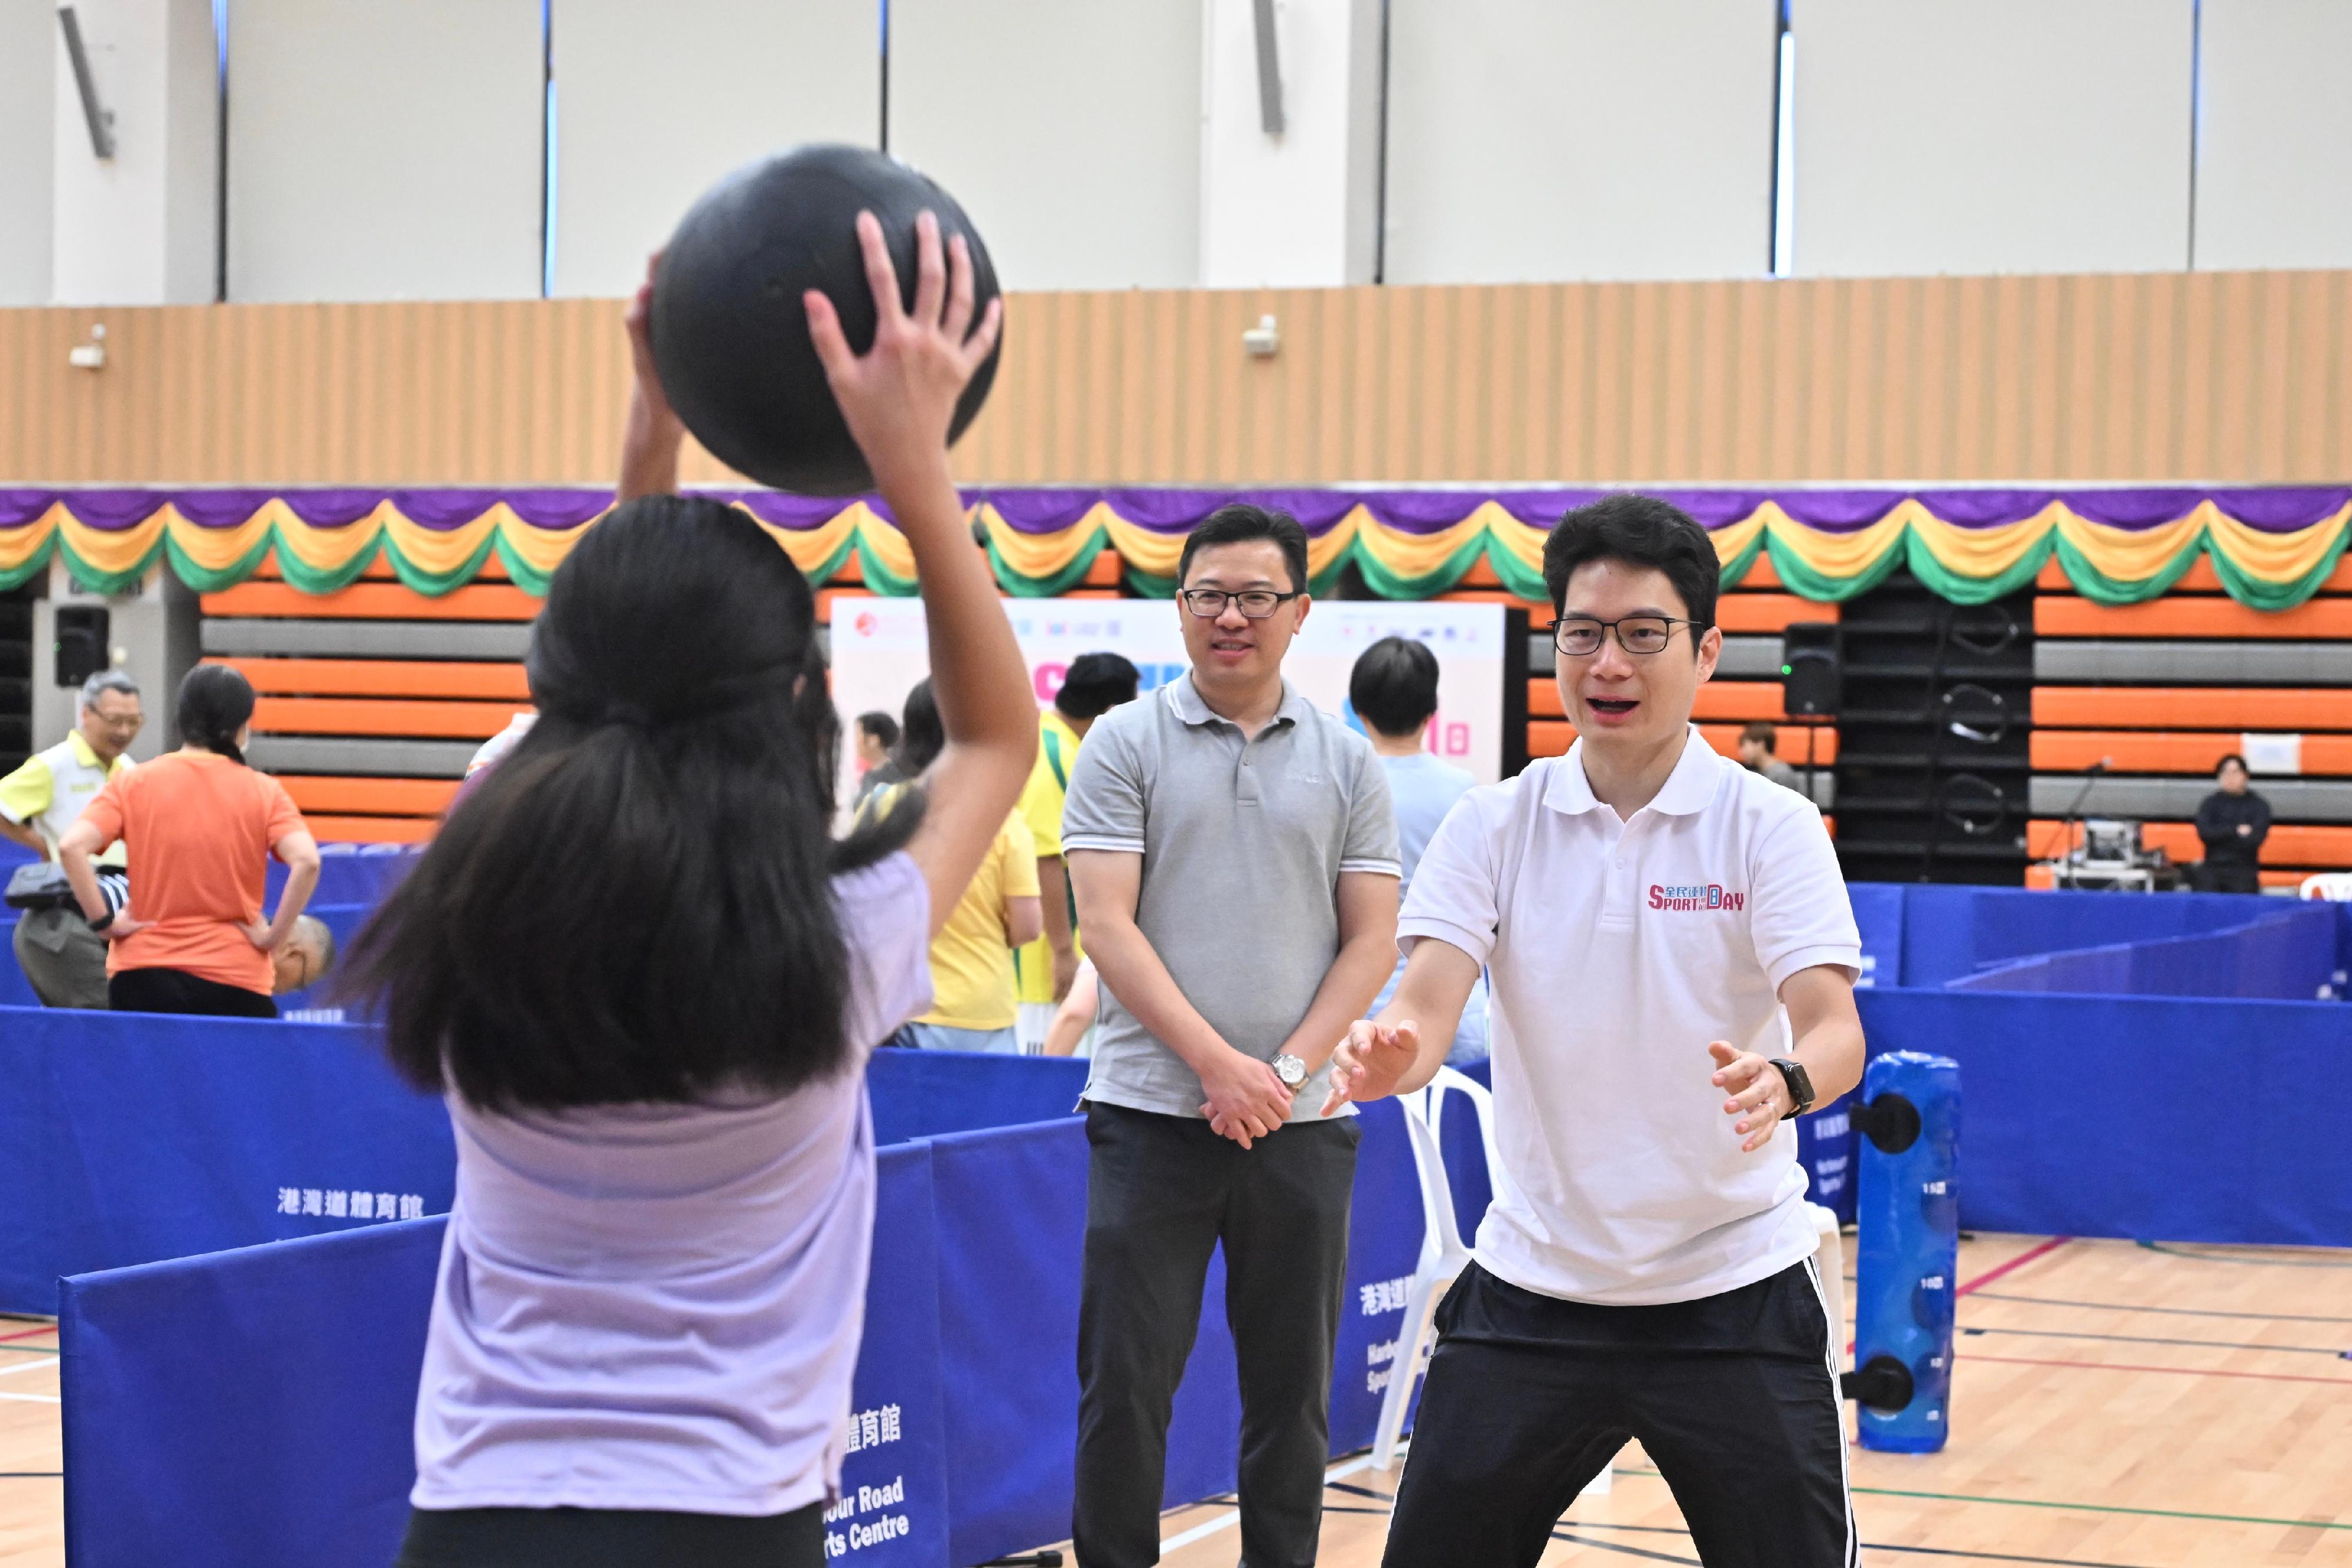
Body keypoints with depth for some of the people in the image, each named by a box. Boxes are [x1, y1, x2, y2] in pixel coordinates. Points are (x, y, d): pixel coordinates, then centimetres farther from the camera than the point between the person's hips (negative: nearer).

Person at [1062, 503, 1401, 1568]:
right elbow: (1106, 925, -6)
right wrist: (1219, 1061, -14)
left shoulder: (1345, 761, 8)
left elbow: (1371, 939, 5)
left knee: (1293, 1390, 7)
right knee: (1125, 1385, -1)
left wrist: (1288, 1071, -8)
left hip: (1300, 1122, 2)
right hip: (1152, 1111, -2)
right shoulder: (1127, 743, 1)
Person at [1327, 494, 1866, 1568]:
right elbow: (1427, 1008, -9)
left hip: (1734, 1295, -2)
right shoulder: (1493, 824, 1)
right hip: (1530, 1290, 2)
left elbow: (1833, 1033, -15)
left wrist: (1784, 1080, -38)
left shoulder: (1771, 827, -5)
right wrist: (1389, 1053, -33)